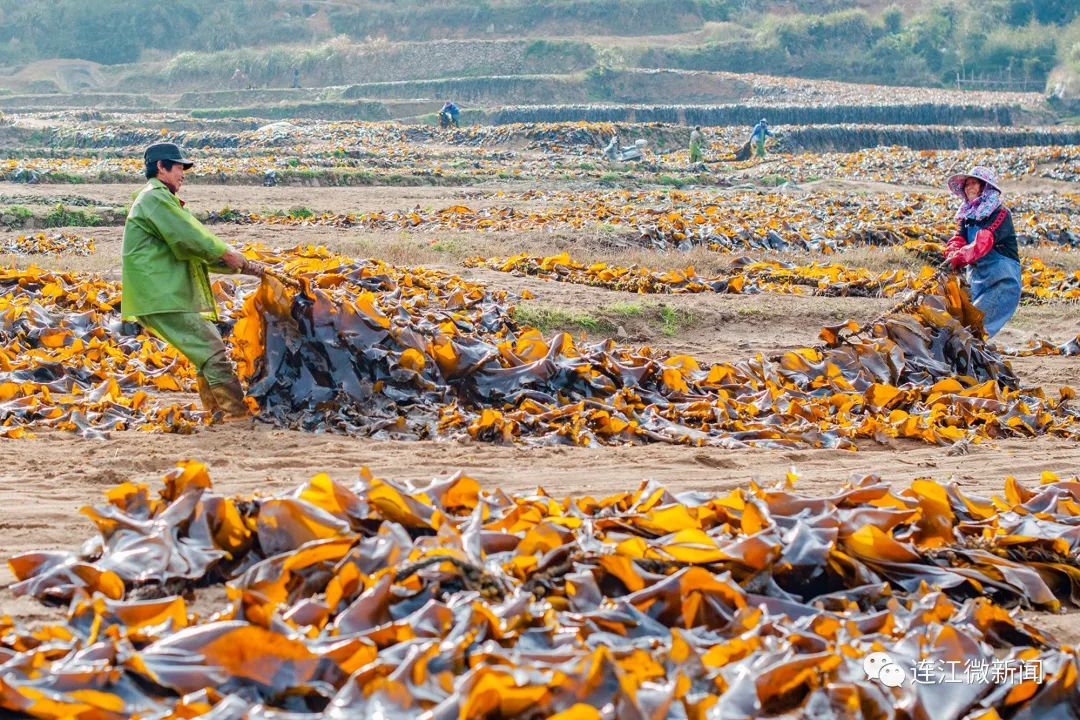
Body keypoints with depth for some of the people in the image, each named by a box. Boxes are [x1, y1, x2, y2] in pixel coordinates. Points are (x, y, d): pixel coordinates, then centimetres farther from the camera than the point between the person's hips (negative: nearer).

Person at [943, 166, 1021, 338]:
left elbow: (983, 242, -25)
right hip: (976, 277, 7)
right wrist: (952, 255, -25)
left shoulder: (1000, 213, -10)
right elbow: (957, 240, -1)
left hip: (1002, 280, -7)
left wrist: (959, 258, -38)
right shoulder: (967, 214, 13)